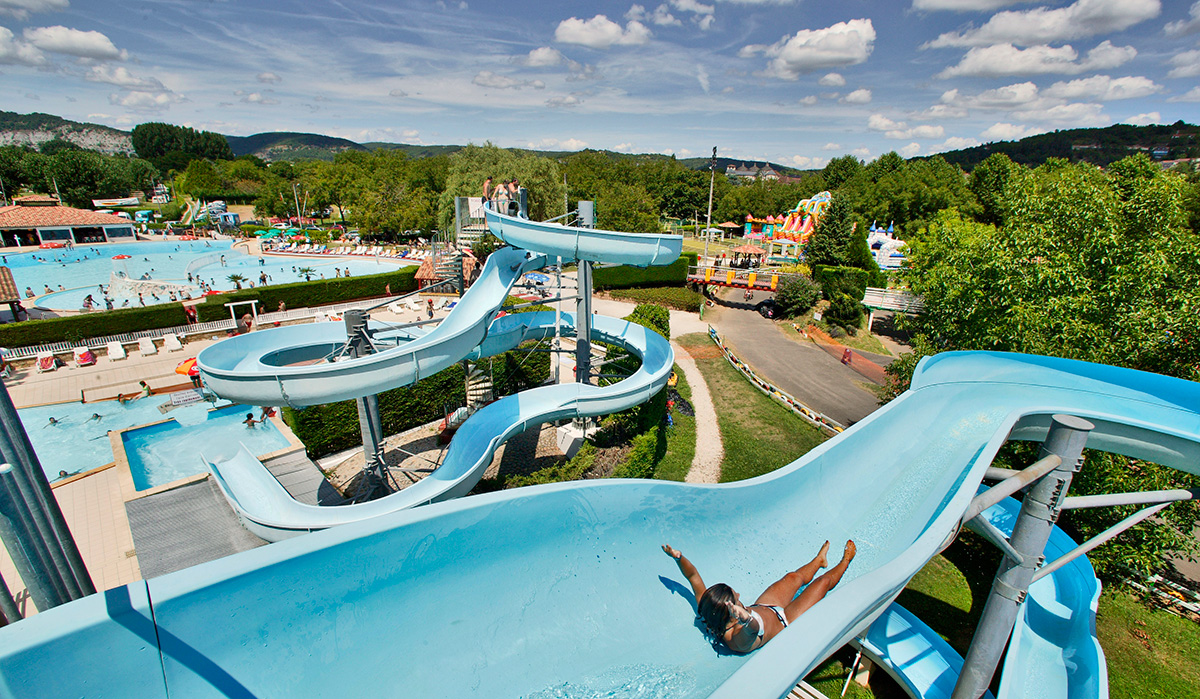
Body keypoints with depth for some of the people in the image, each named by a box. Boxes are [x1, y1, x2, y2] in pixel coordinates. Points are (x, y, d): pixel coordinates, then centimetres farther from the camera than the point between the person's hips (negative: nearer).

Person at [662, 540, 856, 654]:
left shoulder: (707, 610, -30)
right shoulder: (740, 638, -46)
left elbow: (693, 576, -28)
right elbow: (753, 627, -69)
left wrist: (678, 557, -43)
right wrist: (746, 619, -88)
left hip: (760, 608, 5)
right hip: (784, 622, -5)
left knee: (794, 577, 23)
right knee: (823, 581, 8)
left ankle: (820, 560, 56)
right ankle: (844, 562, 41)